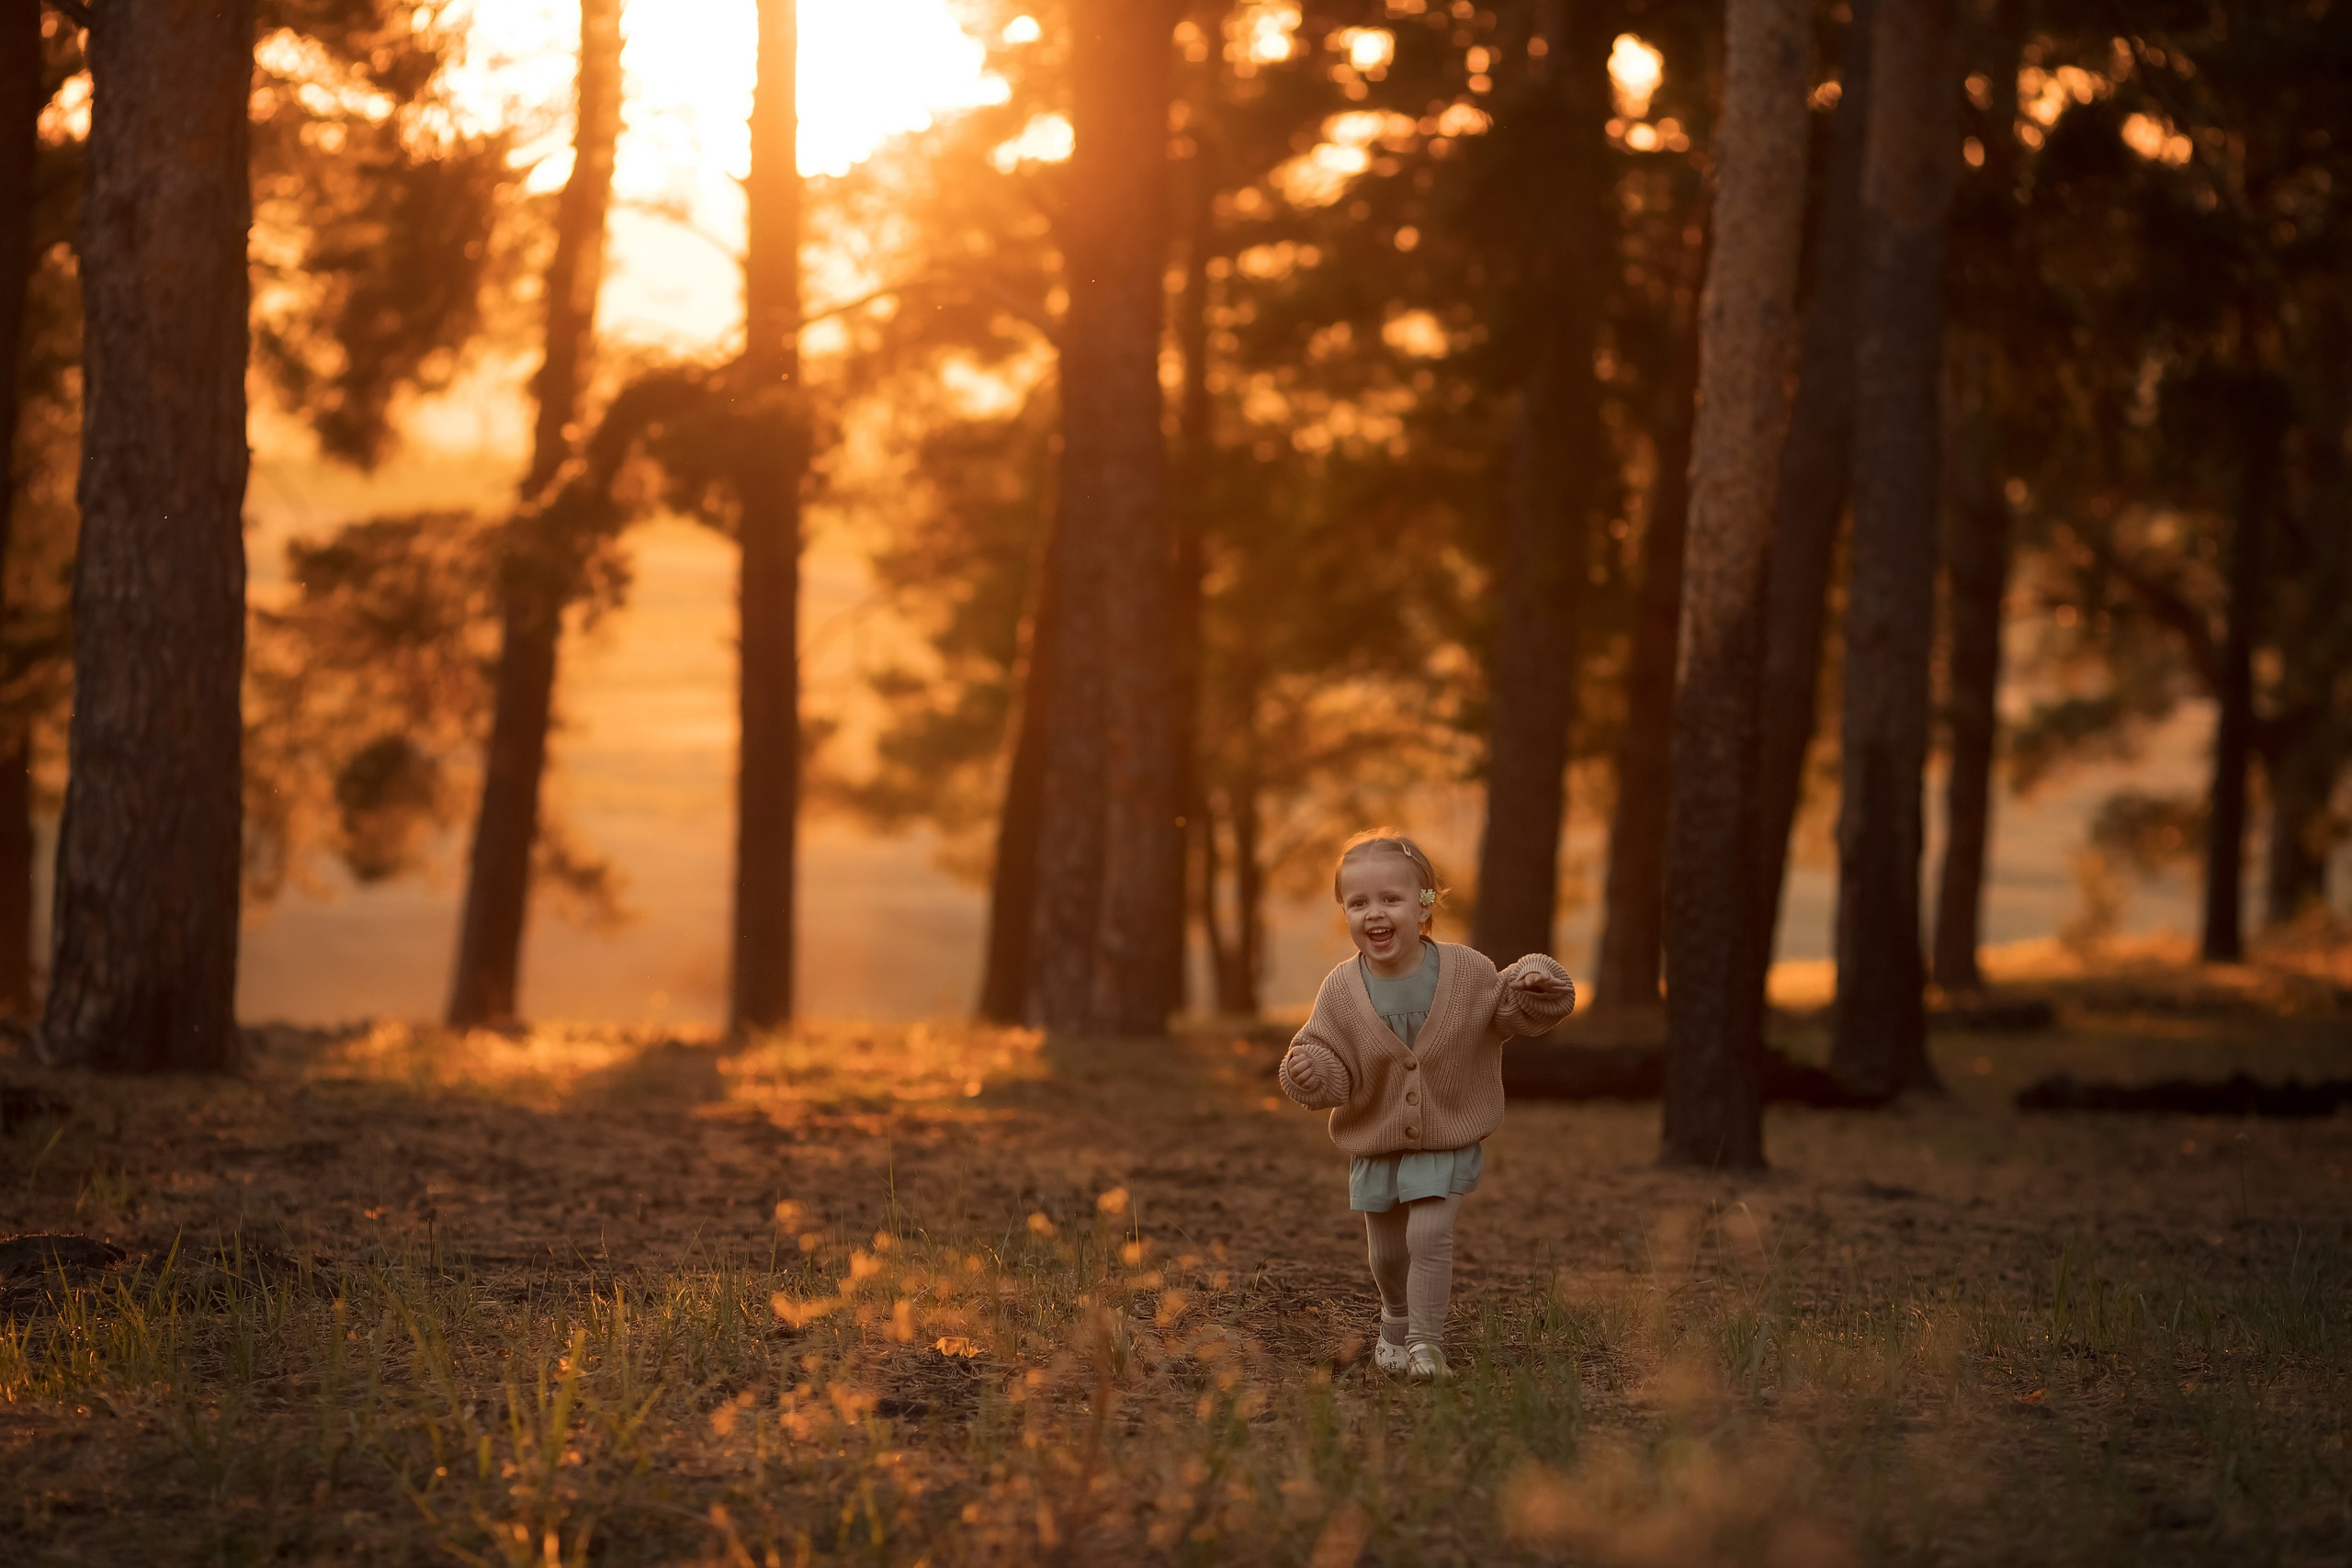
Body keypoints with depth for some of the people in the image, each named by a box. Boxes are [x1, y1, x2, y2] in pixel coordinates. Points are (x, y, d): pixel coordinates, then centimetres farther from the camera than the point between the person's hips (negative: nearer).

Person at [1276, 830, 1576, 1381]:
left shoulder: (1468, 972, -12)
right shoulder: (1341, 991, -12)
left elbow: (1516, 1012, 0)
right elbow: (1334, 1071, -9)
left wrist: (1536, 982, -21)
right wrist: (1309, 1071, -32)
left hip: (1447, 1142, -2)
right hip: (1374, 1144, 2)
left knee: (1429, 1235, -18)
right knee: (1386, 1252, 15)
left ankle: (1425, 1341, -7)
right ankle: (1397, 1322, 44)